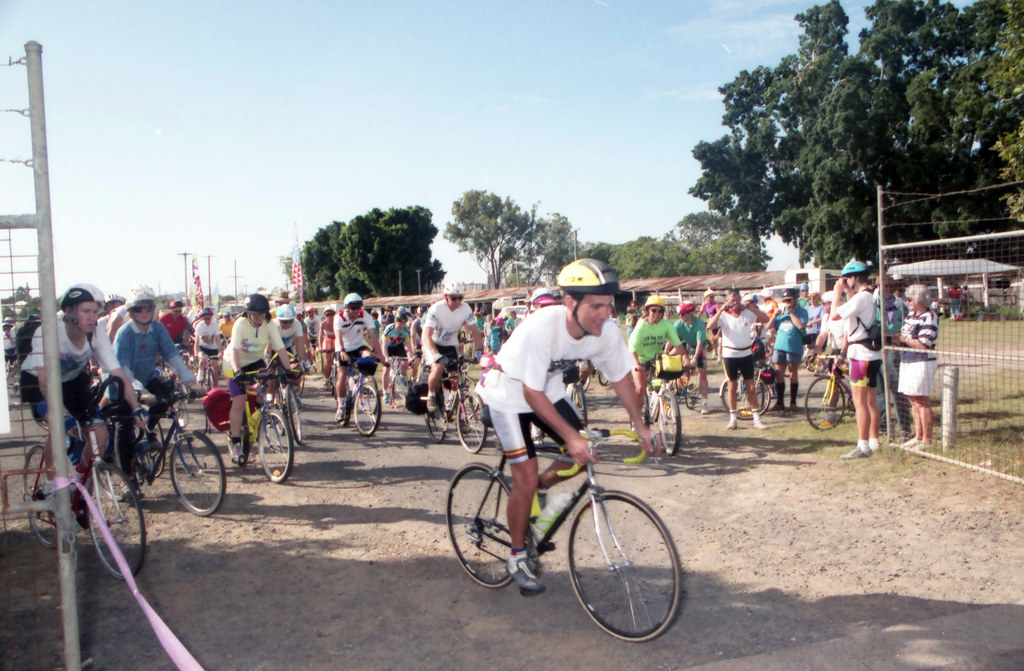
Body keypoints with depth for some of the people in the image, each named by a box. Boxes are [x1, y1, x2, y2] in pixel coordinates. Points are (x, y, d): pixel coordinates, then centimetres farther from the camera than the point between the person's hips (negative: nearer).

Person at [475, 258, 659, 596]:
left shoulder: (607, 331, -21)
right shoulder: (541, 328, -37)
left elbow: (620, 377, -4)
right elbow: (532, 394, -31)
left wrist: (641, 427, -2)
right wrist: (570, 436, -34)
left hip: (548, 388, 6)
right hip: (508, 393, -6)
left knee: (584, 453, -4)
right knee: (526, 478, -9)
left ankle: (541, 487, 25)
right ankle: (517, 556, 12)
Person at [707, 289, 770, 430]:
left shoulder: (748, 313, 0)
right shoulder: (723, 315, -5)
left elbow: (766, 319, -9)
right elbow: (710, 326, -21)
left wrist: (751, 307, -16)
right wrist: (721, 309, -24)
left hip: (746, 354, 1)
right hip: (729, 355, -1)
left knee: (751, 387, 4)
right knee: (732, 385, 6)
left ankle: (757, 419, 11)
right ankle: (732, 419, 15)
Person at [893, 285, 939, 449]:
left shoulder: (929, 318, -12)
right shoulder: (910, 316, 14)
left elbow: (924, 345, -19)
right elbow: (903, 338, 20)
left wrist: (903, 339, -15)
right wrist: (897, 338, -1)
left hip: (922, 363, -9)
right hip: (908, 362, 9)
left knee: (922, 401, -4)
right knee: (914, 401, 13)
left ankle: (927, 440, 3)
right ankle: (918, 437, 22)